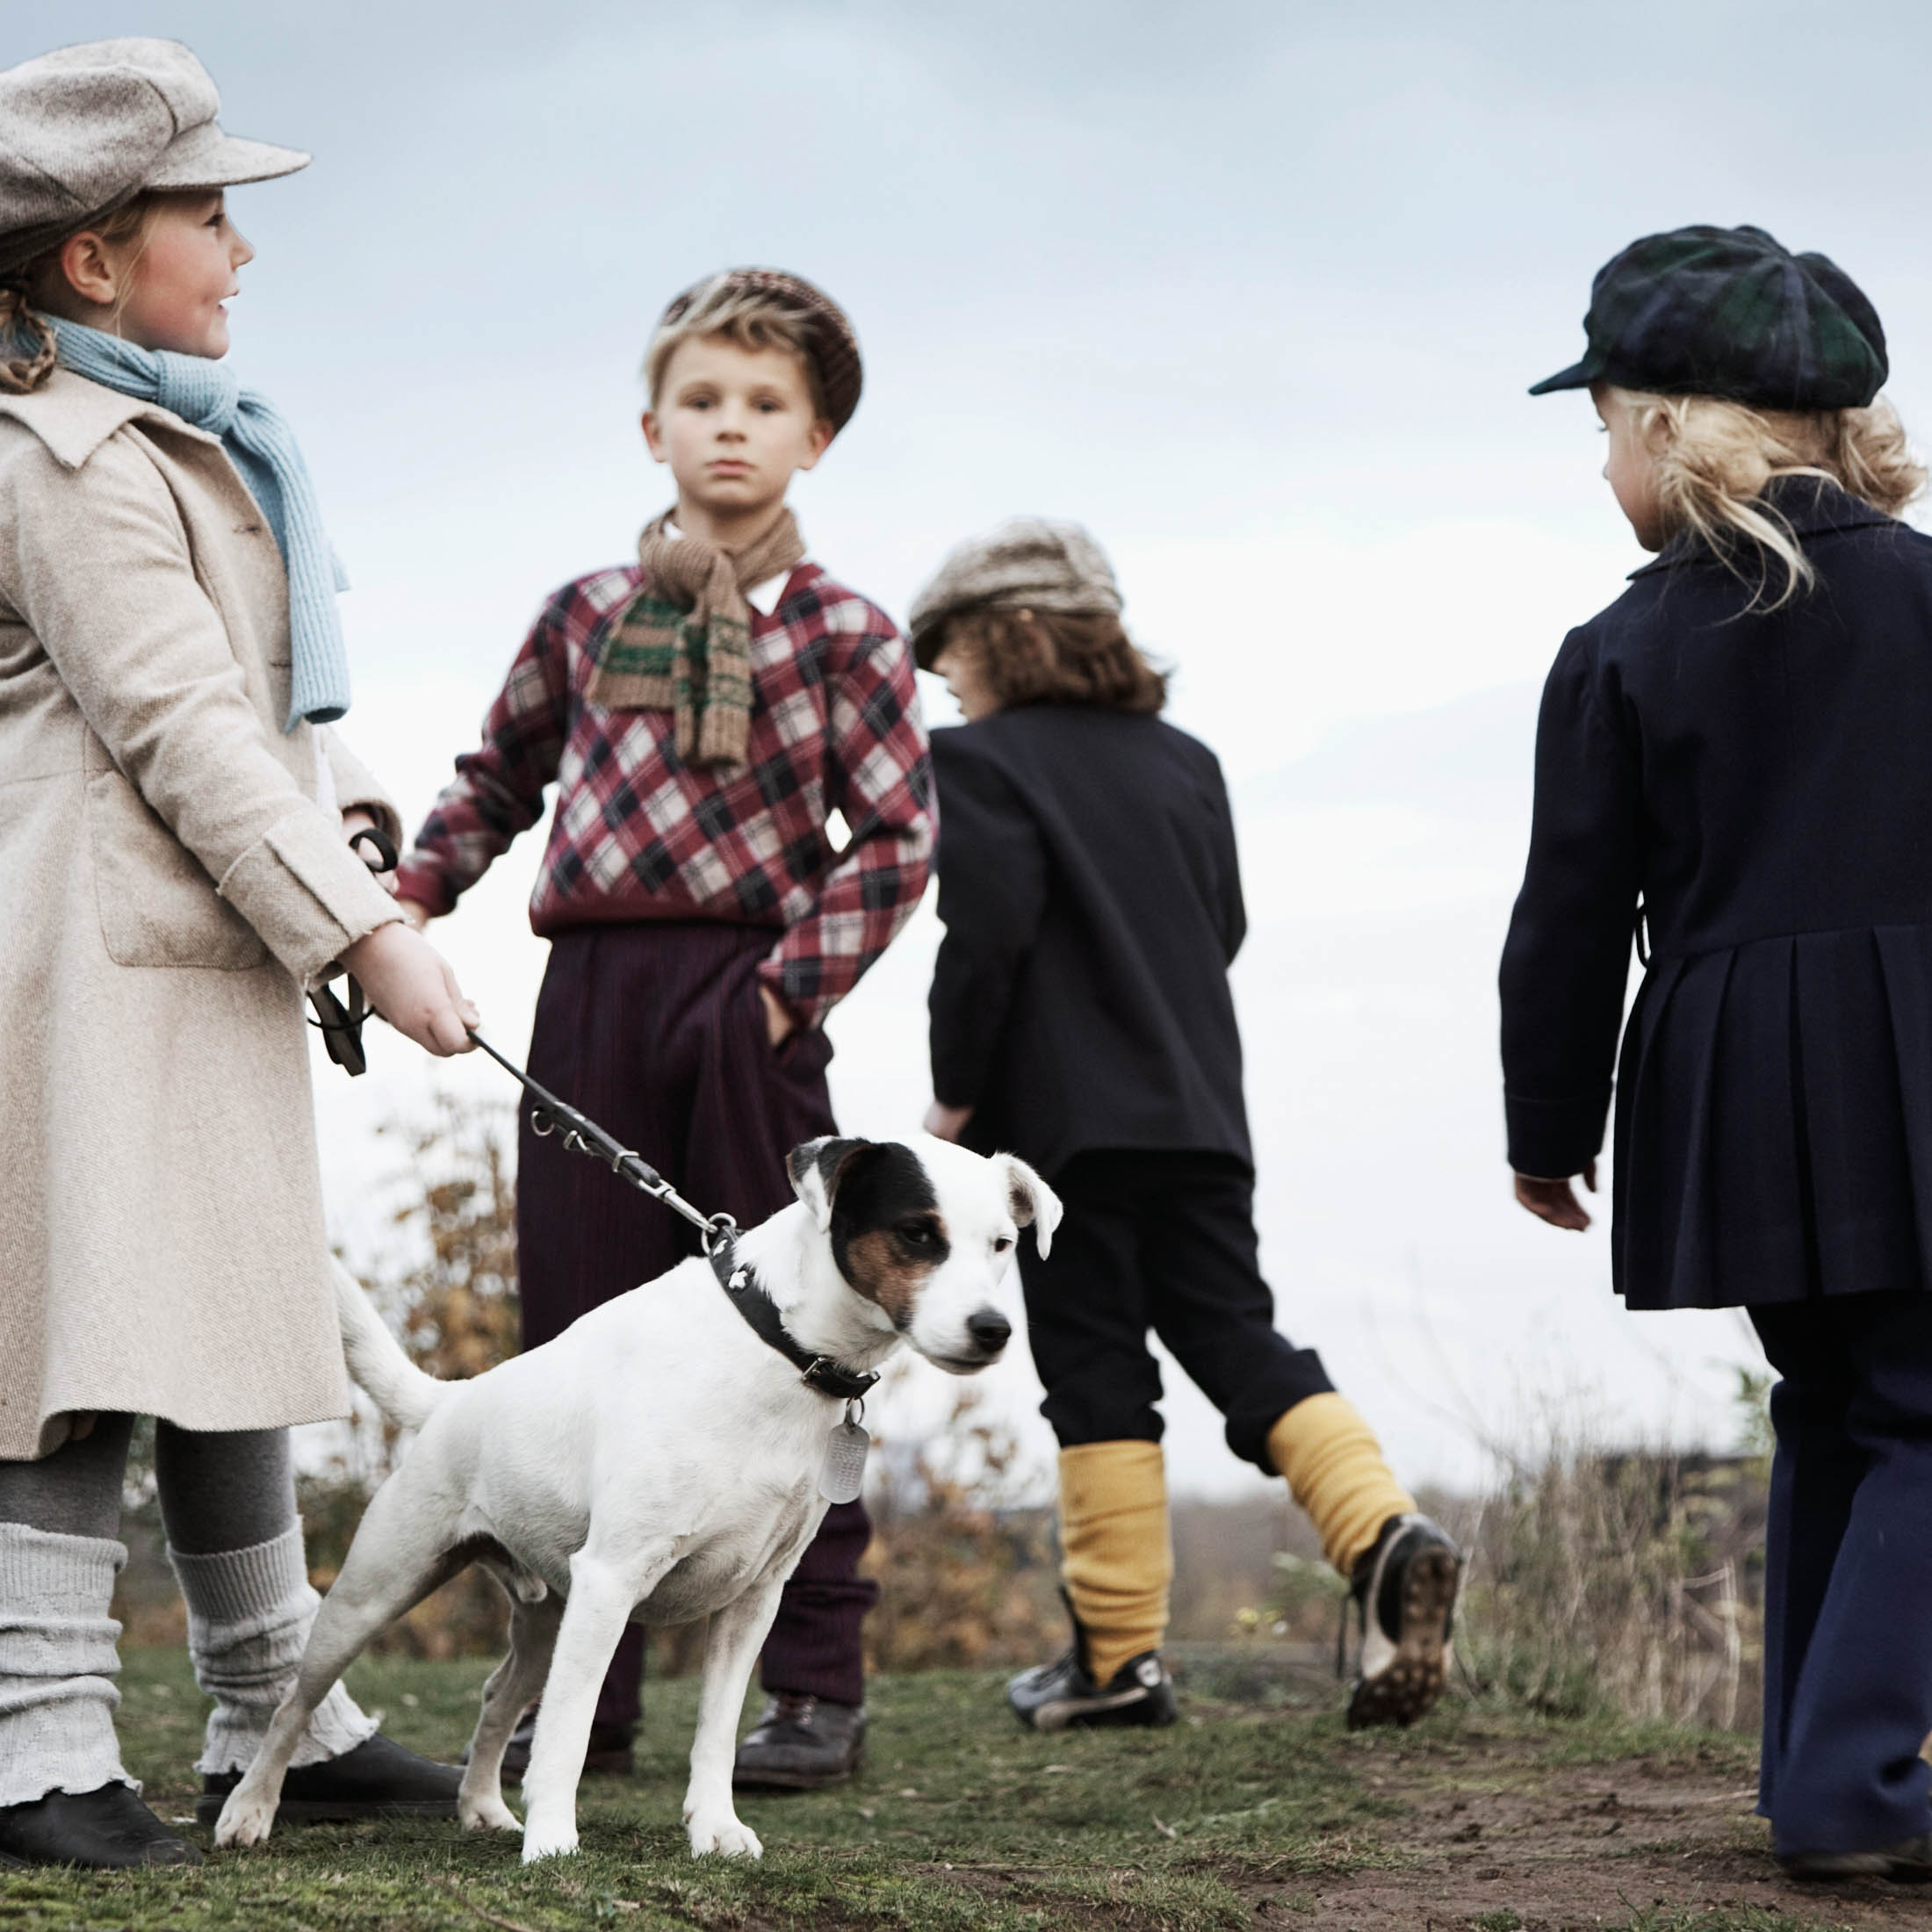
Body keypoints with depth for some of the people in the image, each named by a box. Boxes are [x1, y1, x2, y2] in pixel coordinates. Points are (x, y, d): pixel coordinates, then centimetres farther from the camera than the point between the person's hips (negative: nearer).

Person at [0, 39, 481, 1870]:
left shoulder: (165, 433, 19)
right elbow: (180, 726, -19)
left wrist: (312, 809, 20)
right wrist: (365, 935, -19)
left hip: (197, 961, 11)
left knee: (232, 1327, 13)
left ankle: (275, 1722, 21)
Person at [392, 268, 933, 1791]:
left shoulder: (843, 631, 2)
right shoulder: (586, 614, 13)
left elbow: (897, 834, -1)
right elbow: (498, 778, 24)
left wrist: (791, 983, -11)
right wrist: (408, 898, 10)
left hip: (748, 1000, -3)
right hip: (589, 997, 4)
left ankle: (818, 1690, 7)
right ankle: (582, 1695, 10)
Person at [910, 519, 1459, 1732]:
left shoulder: (985, 759, -5)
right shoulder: (1184, 760, 16)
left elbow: (988, 935, -14)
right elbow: (1226, 924, 17)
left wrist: (956, 1096, -7)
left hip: (1065, 1118, -6)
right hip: (1201, 1108, 6)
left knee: (1097, 1372, -2)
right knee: (1238, 1339, 7)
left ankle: (1121, 1653, 0)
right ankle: (1385, 1531, -14)